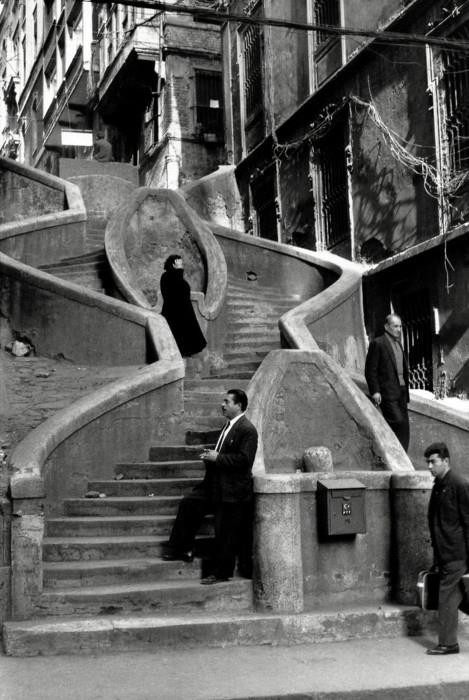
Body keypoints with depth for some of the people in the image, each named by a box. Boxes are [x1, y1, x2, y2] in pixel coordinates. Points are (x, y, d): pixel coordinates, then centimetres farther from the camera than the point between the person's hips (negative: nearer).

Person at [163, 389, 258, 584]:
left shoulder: (247, 430, -17)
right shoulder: (228, 426, 14)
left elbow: (244, 459, -24)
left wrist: (217, 458, -20)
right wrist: (211, 455, 6)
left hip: (232, 490, -10)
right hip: (216, 484, 10)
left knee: (225, 533, -1)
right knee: (189, 504, 7)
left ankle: (221, 573, 11)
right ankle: (182, 549, 17)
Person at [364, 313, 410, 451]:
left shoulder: (398, 344, 19)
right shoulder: (377, 344, -5)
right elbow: (370, 370, -9)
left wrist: (405, 391, 16)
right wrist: (375, 391, -15)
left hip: (401, 392, 8)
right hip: (387, 393, -8)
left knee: (404, 427, 4)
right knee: (397, 422, -17)